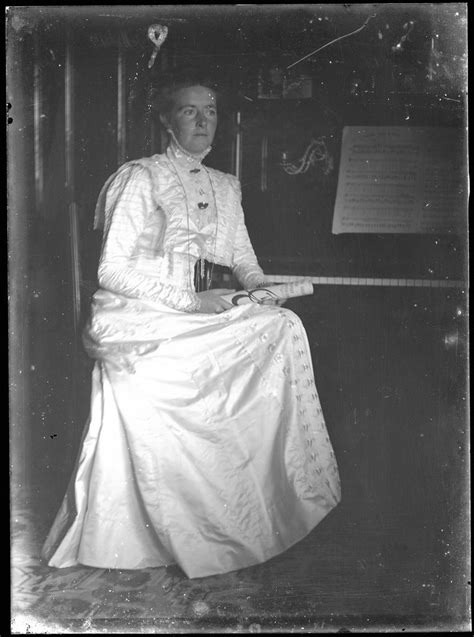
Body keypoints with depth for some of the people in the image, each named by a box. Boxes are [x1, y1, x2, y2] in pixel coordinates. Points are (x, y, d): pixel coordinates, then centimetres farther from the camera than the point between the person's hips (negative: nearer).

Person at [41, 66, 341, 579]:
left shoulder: (226, 187, 18)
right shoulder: (140, 177, -2)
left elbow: (242, 259, 19)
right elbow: (112, 270, -8)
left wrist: (261, 288, -5)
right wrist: (188, 300, -17)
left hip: (196, 317, 7)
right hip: (135, 321, -6)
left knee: (283, 325, -19)